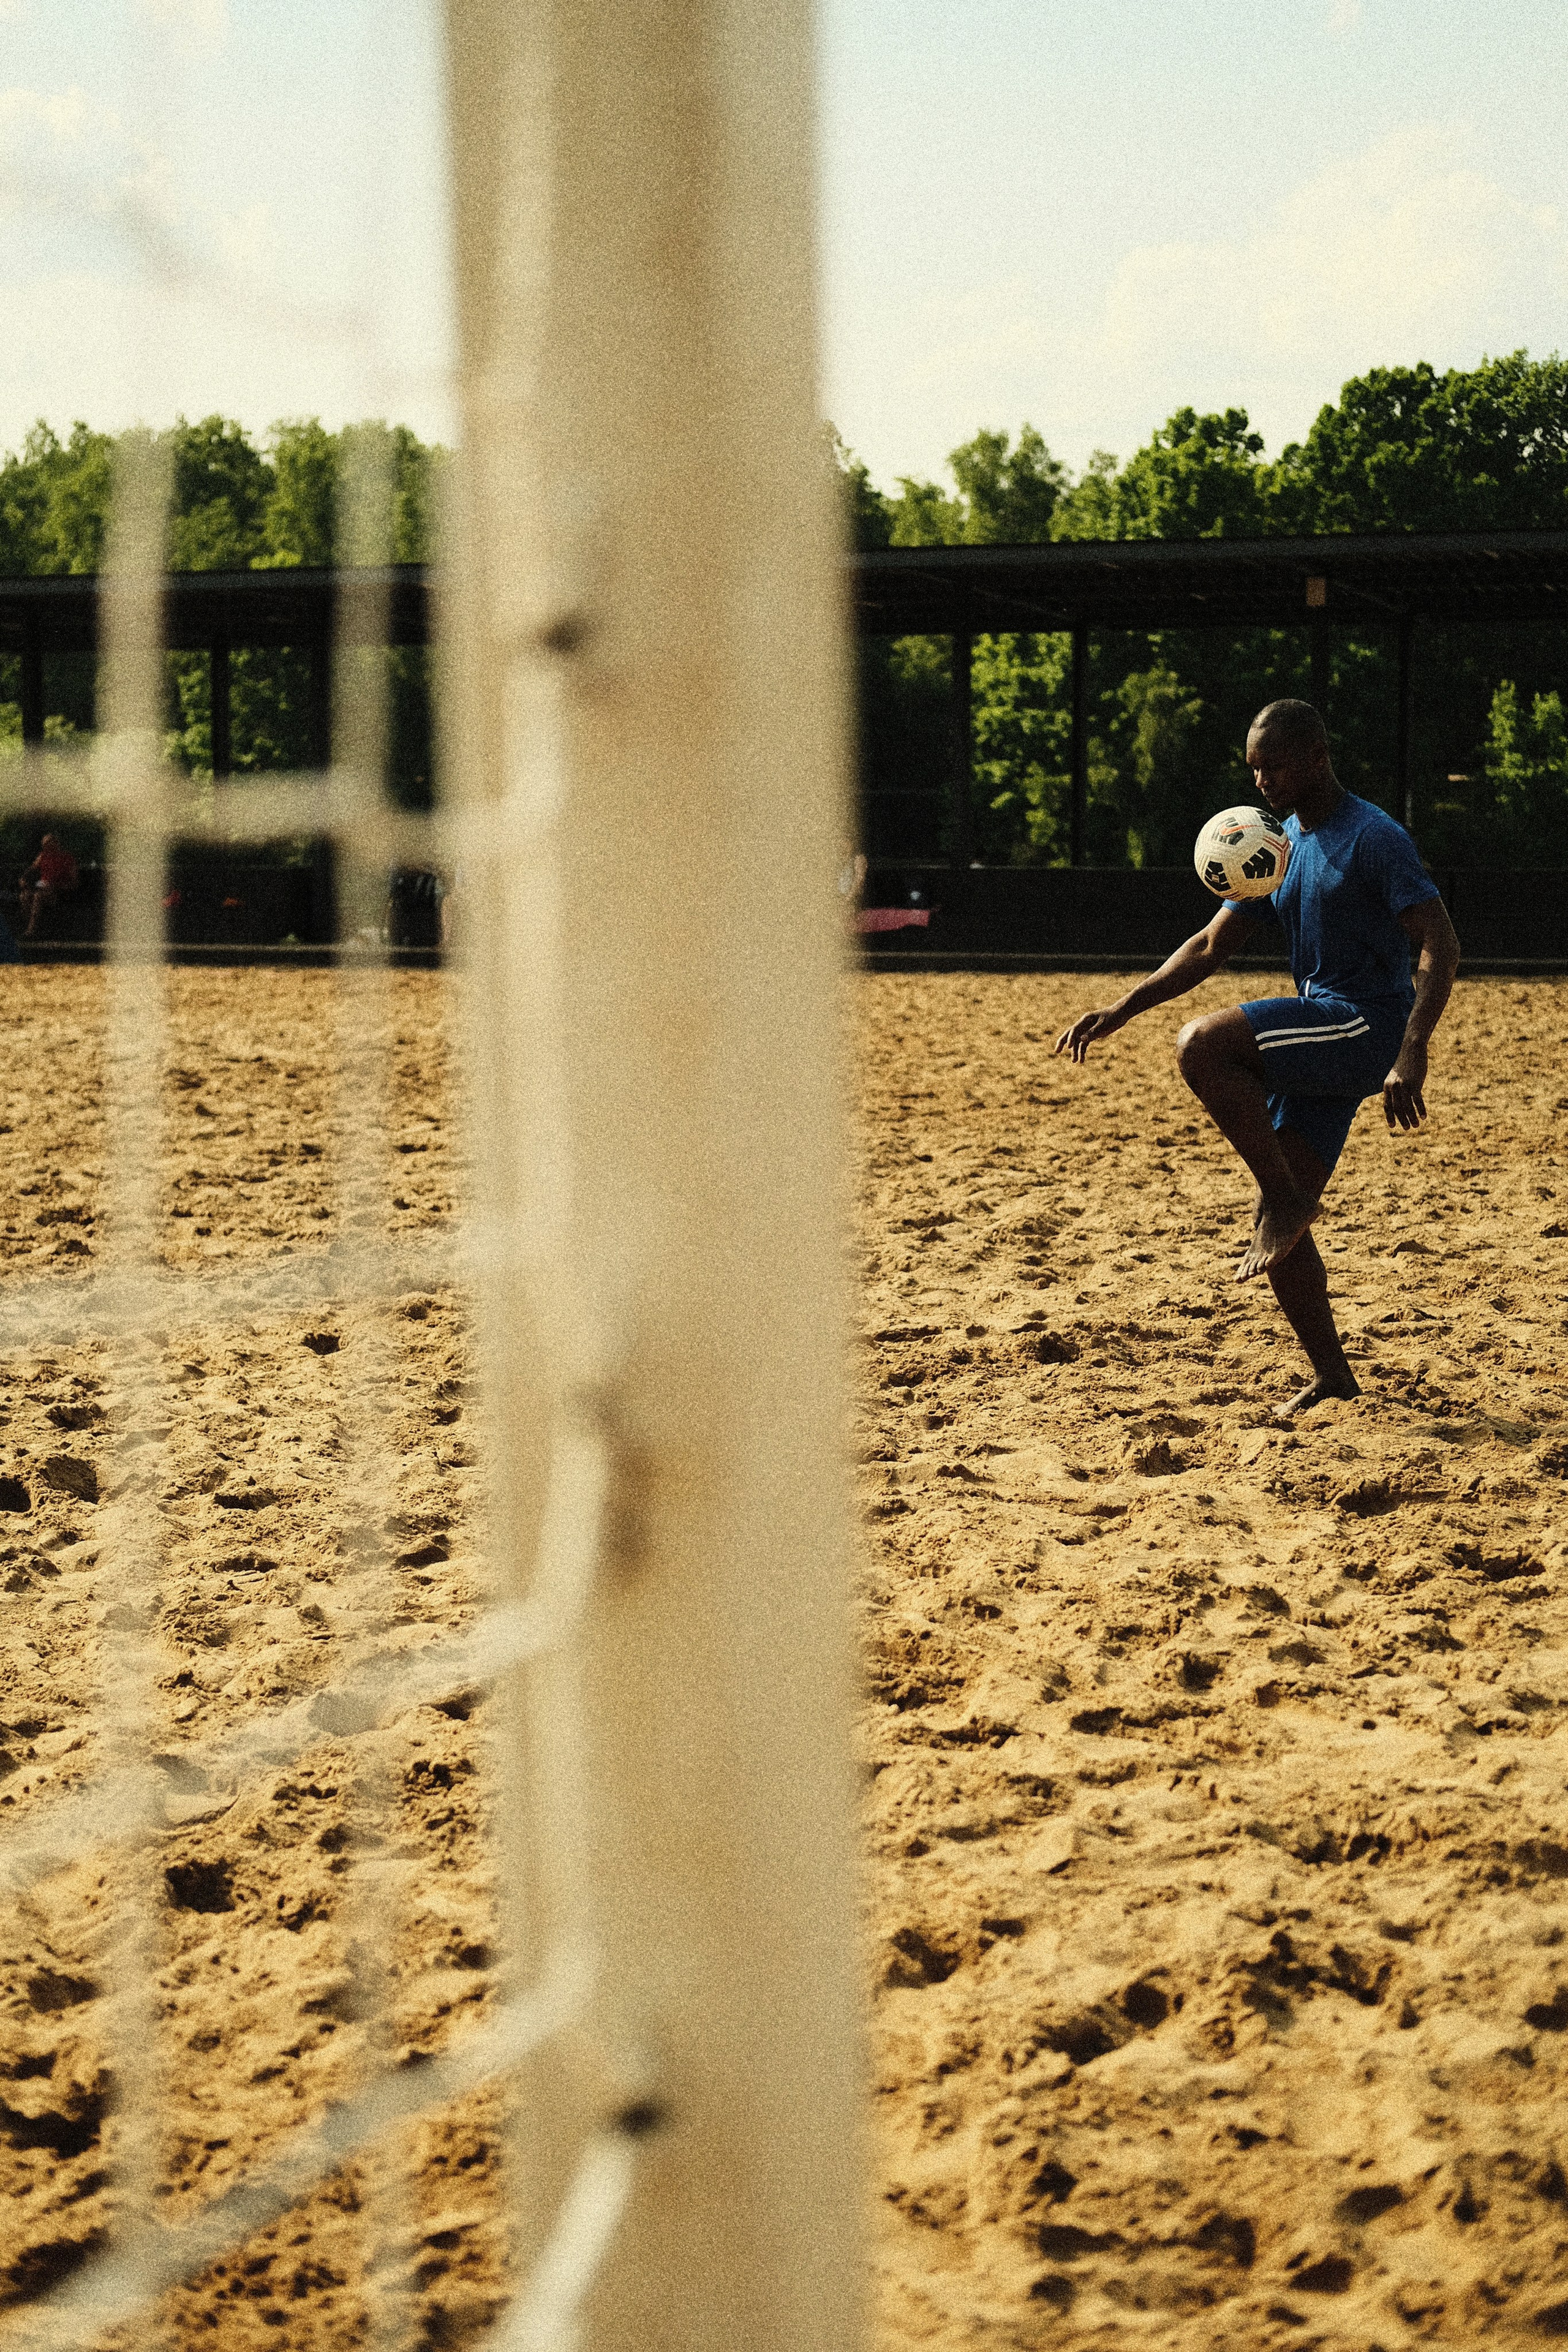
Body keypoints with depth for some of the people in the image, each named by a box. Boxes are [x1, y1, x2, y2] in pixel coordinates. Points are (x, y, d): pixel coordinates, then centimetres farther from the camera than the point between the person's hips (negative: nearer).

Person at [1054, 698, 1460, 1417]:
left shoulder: (1374, 838, -11)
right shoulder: (1278, 848, 14)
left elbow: (1441, 947, -17)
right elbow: (1211, 947, 17)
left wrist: (1411, 1058, -29)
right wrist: (1120, 1010, 6)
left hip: (1369, 1026, -8)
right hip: (1319, 1043, 8)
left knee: (1202, 1047, -25)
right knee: (1281, 1229, 3)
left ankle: (1285, 1198, -14)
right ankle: (1332, 1378, 12)